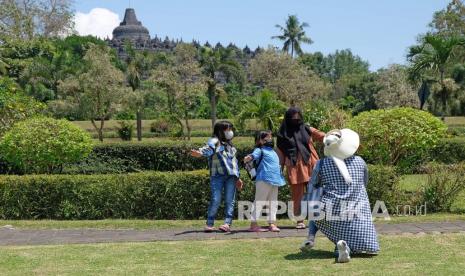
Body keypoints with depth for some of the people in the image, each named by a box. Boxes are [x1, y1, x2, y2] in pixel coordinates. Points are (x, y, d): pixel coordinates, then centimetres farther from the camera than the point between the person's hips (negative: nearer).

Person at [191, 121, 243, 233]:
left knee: (229, 200, -1)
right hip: (217, 175, -6)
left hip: (231, 176, 6)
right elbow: (208, 149, -22)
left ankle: (227, 223, -1)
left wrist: (237, 178, 28)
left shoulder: (230, 144, 22)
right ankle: (209, 224, 2)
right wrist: (199, 152, -45)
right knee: (215, 200, -8)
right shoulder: (215, 141, 0)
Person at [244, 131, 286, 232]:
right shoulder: (260, 150, -5)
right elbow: (254, 155, -26)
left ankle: (272, 223, 19)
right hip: (264, 179, -9)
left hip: (275, 180, 9)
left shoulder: (272, 151, 20)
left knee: (273, 203, 12)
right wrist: (249, 158, -46)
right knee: (259, 201, -5)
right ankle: (253, 224, -2)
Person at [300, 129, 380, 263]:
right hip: (356, 213, 0)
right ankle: (344, 245, -25)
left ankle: (311, 237, 13)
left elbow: (313, 187, 8)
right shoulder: (359, 161, 2)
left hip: (330, 212, 1)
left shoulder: (322, 164, -4)